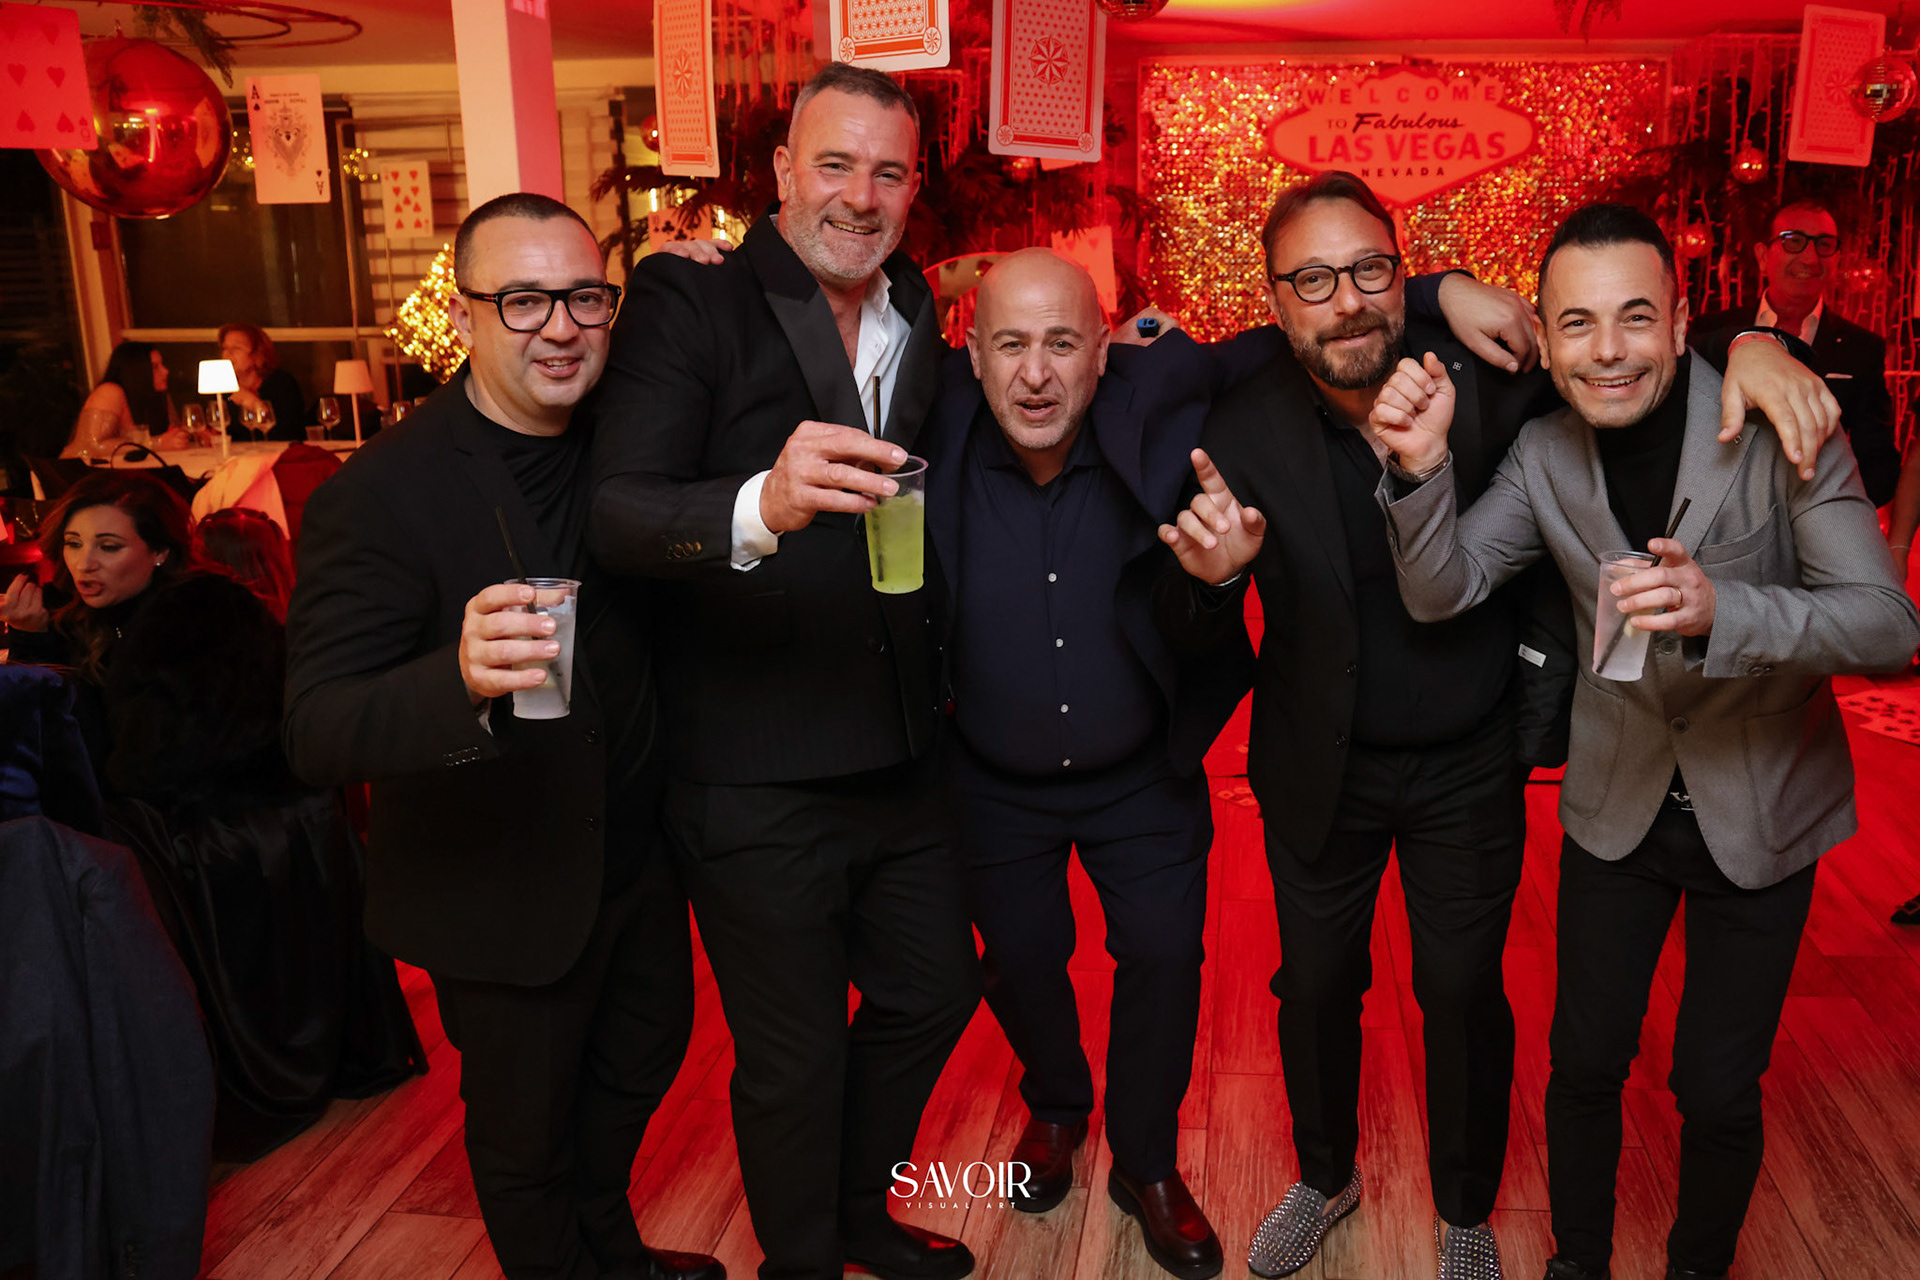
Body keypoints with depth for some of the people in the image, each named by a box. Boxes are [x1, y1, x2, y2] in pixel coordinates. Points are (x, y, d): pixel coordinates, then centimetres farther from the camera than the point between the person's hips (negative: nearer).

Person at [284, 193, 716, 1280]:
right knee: (527, 1133, 16)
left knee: (645, 1056, 28)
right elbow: (319, 733, -27)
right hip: (501, 894, -6)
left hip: (637, 856, 7)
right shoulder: (381, 494, -24)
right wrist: (462, 682, -51)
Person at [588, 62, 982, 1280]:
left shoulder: (920, 319, 8)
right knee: (794, 1060, 11)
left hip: (904, 763, 7)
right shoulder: (689, 303, -11)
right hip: (756, 782, -6)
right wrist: (760, 506, -42)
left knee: (933, 994, 23)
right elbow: (615, 511, -23)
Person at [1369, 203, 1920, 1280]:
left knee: (1718, 1092, 9)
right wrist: (1423, 466, -30)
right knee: (1585, 1066, 13)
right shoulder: (1544, 453, -8)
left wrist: (1722, 608, -43)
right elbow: (1442, 592, -12)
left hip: (1760, 814, -2)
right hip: (1618, 805, 2)